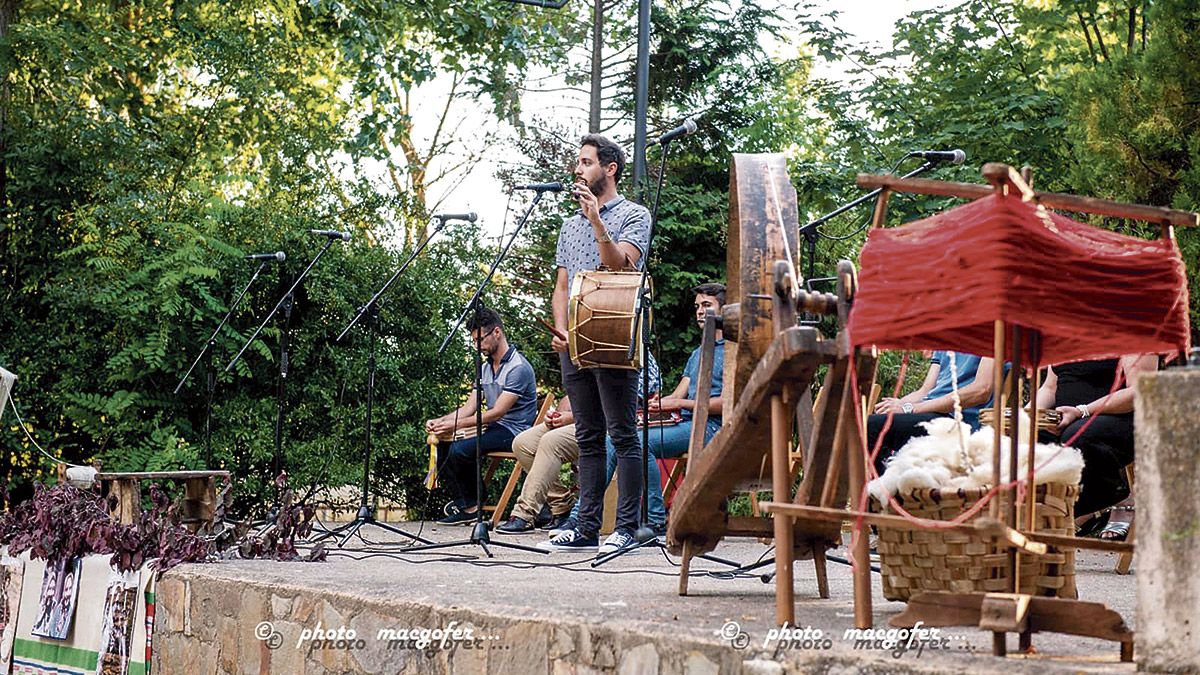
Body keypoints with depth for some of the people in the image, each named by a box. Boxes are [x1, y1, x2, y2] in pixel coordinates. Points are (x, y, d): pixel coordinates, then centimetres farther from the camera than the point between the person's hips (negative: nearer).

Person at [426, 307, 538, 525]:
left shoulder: (518, 367, -14)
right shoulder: (484, 368, 16)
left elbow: (497, 413, -20)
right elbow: (469, 408, 12)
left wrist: (456, 424, -23)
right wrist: (440, 421, -7)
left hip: (513, 432, -9)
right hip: (493, 429, 9)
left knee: (459, 450, -26)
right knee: (443, 445, -11)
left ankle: (470, 505, -4)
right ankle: (463, 502, -4)